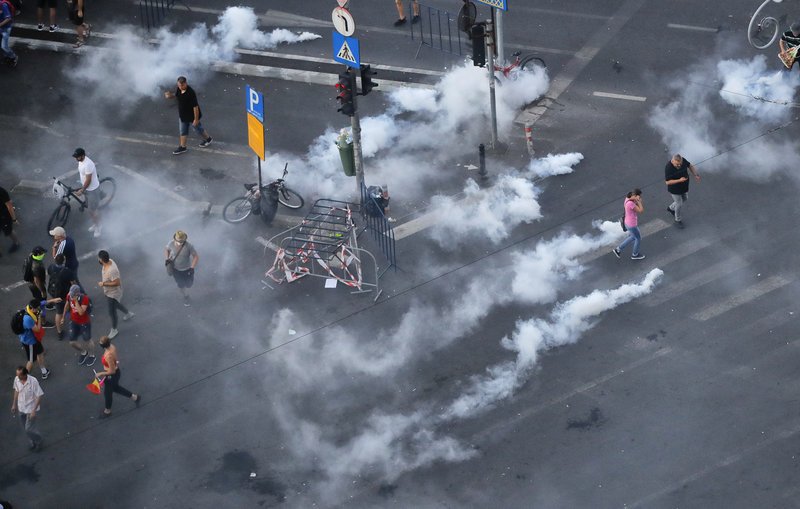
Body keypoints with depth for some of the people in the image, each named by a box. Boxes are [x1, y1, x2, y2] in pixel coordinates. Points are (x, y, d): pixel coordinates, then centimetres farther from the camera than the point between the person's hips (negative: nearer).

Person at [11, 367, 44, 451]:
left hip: (31, 409, -5)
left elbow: (39, 396, -21)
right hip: (21, 408, 5)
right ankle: (33, 442, 43)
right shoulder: (16, 379, -13)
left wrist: (34, 410, -22)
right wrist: (14, 404, 13)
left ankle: (38, 441, 28)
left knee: (29, 429, -1)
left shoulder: (33, 381, -29)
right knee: (25, 428, 18)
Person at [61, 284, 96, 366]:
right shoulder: (69, 296, -14)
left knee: (87, 340, 15)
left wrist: (76, 301, -39)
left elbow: (81, 312, -38)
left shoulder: (84, 298, -31)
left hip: (84, 322, -5)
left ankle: (91, 356, 42)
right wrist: (63, 317, 15)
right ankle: (83, 352, 39)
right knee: (72, 342, 9)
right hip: (74, 322, 5)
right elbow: (67, 306, 7)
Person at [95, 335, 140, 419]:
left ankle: (107, 411, 46)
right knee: (116, 388, 33)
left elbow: (112, 371, -31)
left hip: (111, 376, -8)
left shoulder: (108, 356, -39)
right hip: (116, 371, 8)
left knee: (107, 393, 19)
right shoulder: (112, 346, -13)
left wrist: (100, 374, -19)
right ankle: (135, 397, 45)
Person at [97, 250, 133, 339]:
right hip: (108, 291, 9)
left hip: (113, 293, -9)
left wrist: (103, 284, -30)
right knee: (115, 304, 34)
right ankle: (128, 314, 58)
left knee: (112, 312, 9)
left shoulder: (112, 270, -41)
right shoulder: (109, 261, -13)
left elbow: (117, 283, -35)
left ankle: (114, 330, 30)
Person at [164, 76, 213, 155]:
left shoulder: (191, 93, -34)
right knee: (183, 131, 18)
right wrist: (170, 96, -12)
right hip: (182, 115, 7)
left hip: (191, 116, -7)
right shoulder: (178, 89, -11)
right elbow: (175, 95, 12)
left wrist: (196, 119, -23)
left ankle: (208, 138, 44)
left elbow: (195, 107, -28)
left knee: (198, 129, 18)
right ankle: (182, 147, 34)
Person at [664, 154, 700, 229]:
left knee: (684, 199, 26)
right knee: (679, 204, 9)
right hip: (675, 189, -6)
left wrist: (695, 175, -10)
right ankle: (677, 220, 34)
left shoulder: (682, 160, -18)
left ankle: (671, 208, 51)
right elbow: (668, 182, -30)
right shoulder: (668, 168, -33)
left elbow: (690, 166, 1)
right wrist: (679, 180, -40)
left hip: (684, 186, 6)